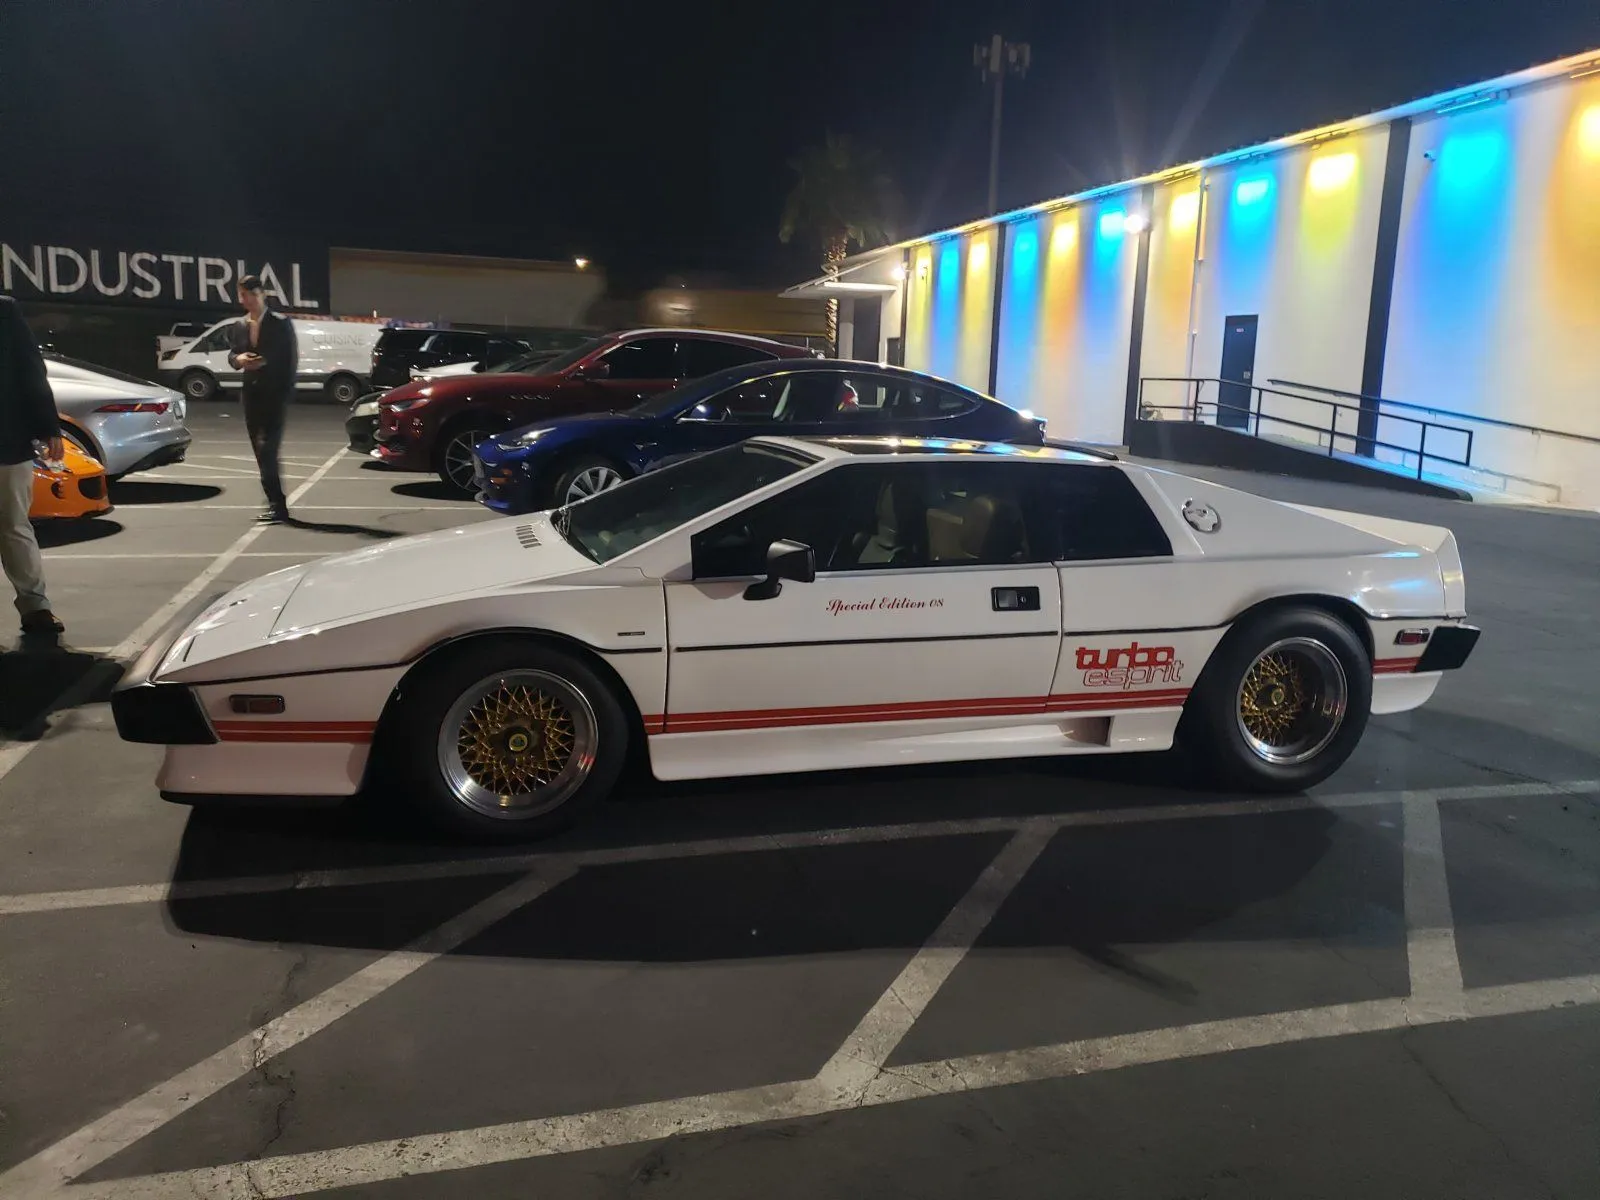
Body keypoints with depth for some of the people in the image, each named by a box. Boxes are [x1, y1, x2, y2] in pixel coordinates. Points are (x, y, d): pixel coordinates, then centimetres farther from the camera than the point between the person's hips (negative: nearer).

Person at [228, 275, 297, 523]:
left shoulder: (281, 323, -3)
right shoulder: (240, 326, 12)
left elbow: (291, 359, -5)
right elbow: (232, 356, 17)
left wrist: (287, 393, -12)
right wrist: (238, 359, -8)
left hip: (275, 393, -6)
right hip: (252, 394, 6)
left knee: (267, 448, -17)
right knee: (260, 451, 8)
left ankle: (277, 505, -18)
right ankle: (276, 504, 15)